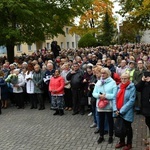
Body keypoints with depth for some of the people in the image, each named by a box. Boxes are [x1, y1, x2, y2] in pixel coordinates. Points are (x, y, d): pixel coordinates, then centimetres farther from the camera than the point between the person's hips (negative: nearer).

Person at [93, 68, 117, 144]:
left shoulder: (113, 82, -10)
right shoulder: (98, 82, 4)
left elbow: (114, 95, -15)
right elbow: (94, 93, 2)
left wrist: (105, 96, -19)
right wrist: (99, 95, -16)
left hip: (109, 106, -4)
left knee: (110, 121, 11)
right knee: (101, 121, 15)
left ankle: (110, 136, 28)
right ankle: (101, 136, 30)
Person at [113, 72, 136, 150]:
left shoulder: (131, 87, -11)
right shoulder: (119, 86, 6)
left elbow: (131, 101, -17)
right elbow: (115, 98, 6)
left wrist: (121, 110, -19)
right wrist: (115, 109, -8)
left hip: (126, 113, -5)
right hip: (118, 112, 5)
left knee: (128, 128, 9)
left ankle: (129, 144, 26)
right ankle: (122, 142, 35)